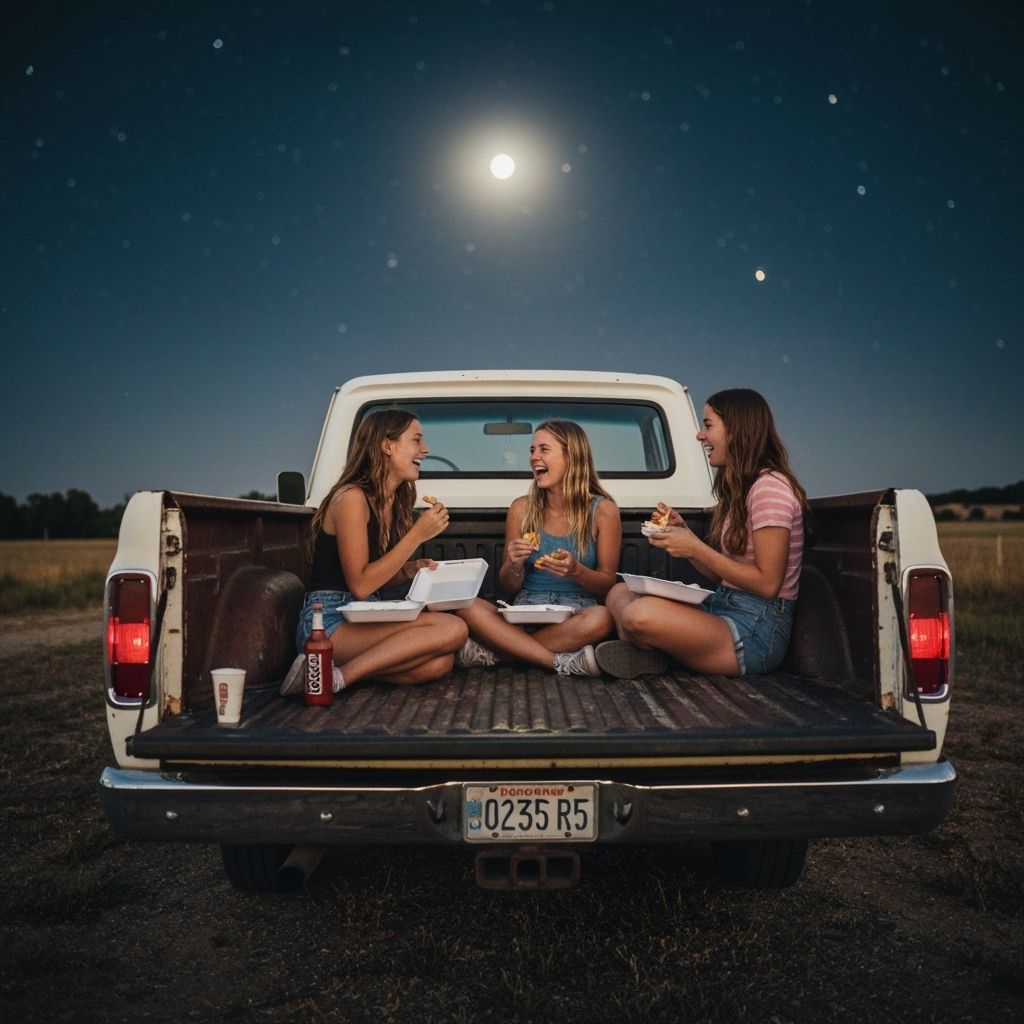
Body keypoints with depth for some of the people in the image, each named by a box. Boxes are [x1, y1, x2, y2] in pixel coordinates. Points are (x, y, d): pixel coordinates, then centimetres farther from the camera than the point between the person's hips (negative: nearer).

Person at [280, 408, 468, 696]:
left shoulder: (395, 503, 13)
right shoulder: (352, 497, -11)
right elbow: (360, 586, -17)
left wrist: (409, 570, -2)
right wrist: (418, 535, -16)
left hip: (360, 620, 8)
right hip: (328, 623, -8)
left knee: (440, 663, -19)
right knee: (452, 629, -23)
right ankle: (338, 678, -21)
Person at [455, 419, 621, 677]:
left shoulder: (603, 510, 1)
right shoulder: (522, 508, 5)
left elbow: (608, 585, 3)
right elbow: (508, 587, 9)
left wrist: (576, 571, -18)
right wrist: (515, 566, -14)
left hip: (576, 615, -1)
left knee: (602, 618, -37)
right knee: (468, 608, -27)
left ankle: (490, 652, -23)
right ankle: (564, 662, -26)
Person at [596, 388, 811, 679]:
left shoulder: (770, 487, -13)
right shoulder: (738, 487, 17)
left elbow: (767, 584, -18)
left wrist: (696, 549, -15)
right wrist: (683, 535, 2)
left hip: (758, 629, -10)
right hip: (724, 607, 10)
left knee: (641, 614, -32)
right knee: (619, 593, 5)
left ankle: (647, 653, -2)